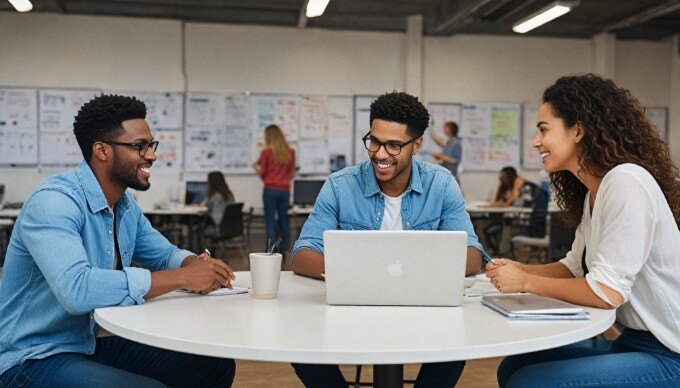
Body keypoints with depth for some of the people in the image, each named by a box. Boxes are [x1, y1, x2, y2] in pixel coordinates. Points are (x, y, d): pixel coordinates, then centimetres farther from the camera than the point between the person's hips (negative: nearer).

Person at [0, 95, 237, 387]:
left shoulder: (125, 204, 5)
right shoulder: (52, 201, -23)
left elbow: (164, 255, 15)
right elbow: (76, 290, -38)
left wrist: (196, 264, -11)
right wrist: (182, 278, -31)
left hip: (95, 342, 9)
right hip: (34, 357, -8)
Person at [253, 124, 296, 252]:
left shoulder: (267, 151, -7)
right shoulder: (290, 152, 3)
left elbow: (262, 171, 0)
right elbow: (291, 172, 10)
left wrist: (256, 166, 20)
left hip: (270, 189, -3)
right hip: (285, 189, 4)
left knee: (270, 221, 1)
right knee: (284, 220, 13)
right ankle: (286, 248, 15)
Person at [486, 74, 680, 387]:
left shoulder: (626, 182, -21)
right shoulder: (592, 193, 9)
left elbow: (606, 291, -24)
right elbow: (575, 267, 17)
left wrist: (526, 282, -13)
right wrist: (521, 269, -1)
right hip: (633, 340, 9)